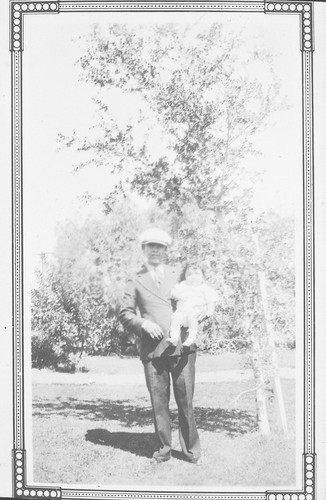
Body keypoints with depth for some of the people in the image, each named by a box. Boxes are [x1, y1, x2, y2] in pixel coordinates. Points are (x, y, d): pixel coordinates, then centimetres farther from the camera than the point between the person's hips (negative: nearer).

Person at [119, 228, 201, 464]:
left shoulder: (180, 274, 16)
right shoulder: (136, 281, 12)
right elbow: (125, 313, 9)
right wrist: (143, 323, -8)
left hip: (182, 346, 0)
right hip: (152, 348, 0)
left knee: (185, 401, 1)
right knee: (158, 402, 2)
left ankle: (191, 449, 14)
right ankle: (164, 448, 16)